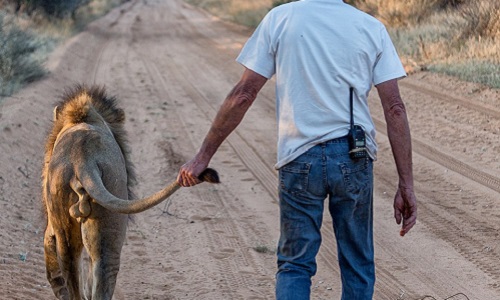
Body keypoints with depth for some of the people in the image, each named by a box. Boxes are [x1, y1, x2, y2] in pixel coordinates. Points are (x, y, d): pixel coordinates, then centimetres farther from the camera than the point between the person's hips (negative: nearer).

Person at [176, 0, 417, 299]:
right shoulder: (373, 28, 3)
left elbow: (242, 95, -2)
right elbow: (395, 108, -2)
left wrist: (204, 155, 5)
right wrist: (406, 185, 1)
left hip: (300, 159, -1)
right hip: (355, 161, 1)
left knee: (295, 265, 10)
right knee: (358, 266, 13)